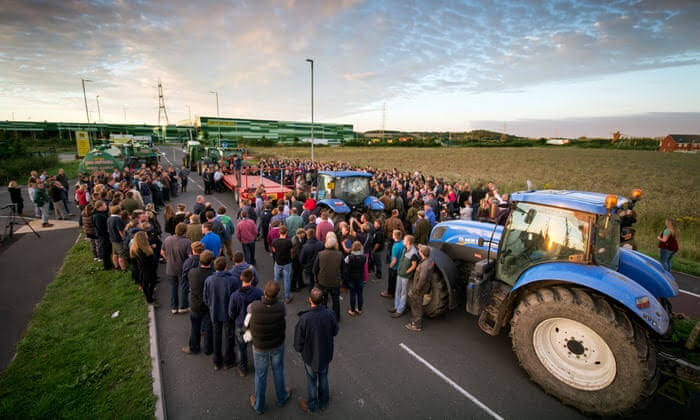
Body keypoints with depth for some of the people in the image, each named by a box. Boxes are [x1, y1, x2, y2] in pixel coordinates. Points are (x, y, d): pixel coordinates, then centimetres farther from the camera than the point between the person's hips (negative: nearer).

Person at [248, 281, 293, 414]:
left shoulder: (254, 307, -32)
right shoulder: (281, 308, -30)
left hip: (260, 348, -1)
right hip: (278, 345, 1)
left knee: (260, 375, 22)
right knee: (278, 371, 26)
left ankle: (259, 405, 45)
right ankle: (282, 397, 50)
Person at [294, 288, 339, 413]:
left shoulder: (304, 319, -34)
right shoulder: (330, 315, -26)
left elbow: (298, 343, -20)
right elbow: (335, 332, -6)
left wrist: (299, 349, 2)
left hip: (310, 356, -2)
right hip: (326, 355, 2)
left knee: (311, 381, 23)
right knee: (323, 377, 28)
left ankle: (311, 406, 47)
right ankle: (323, 402, 50)